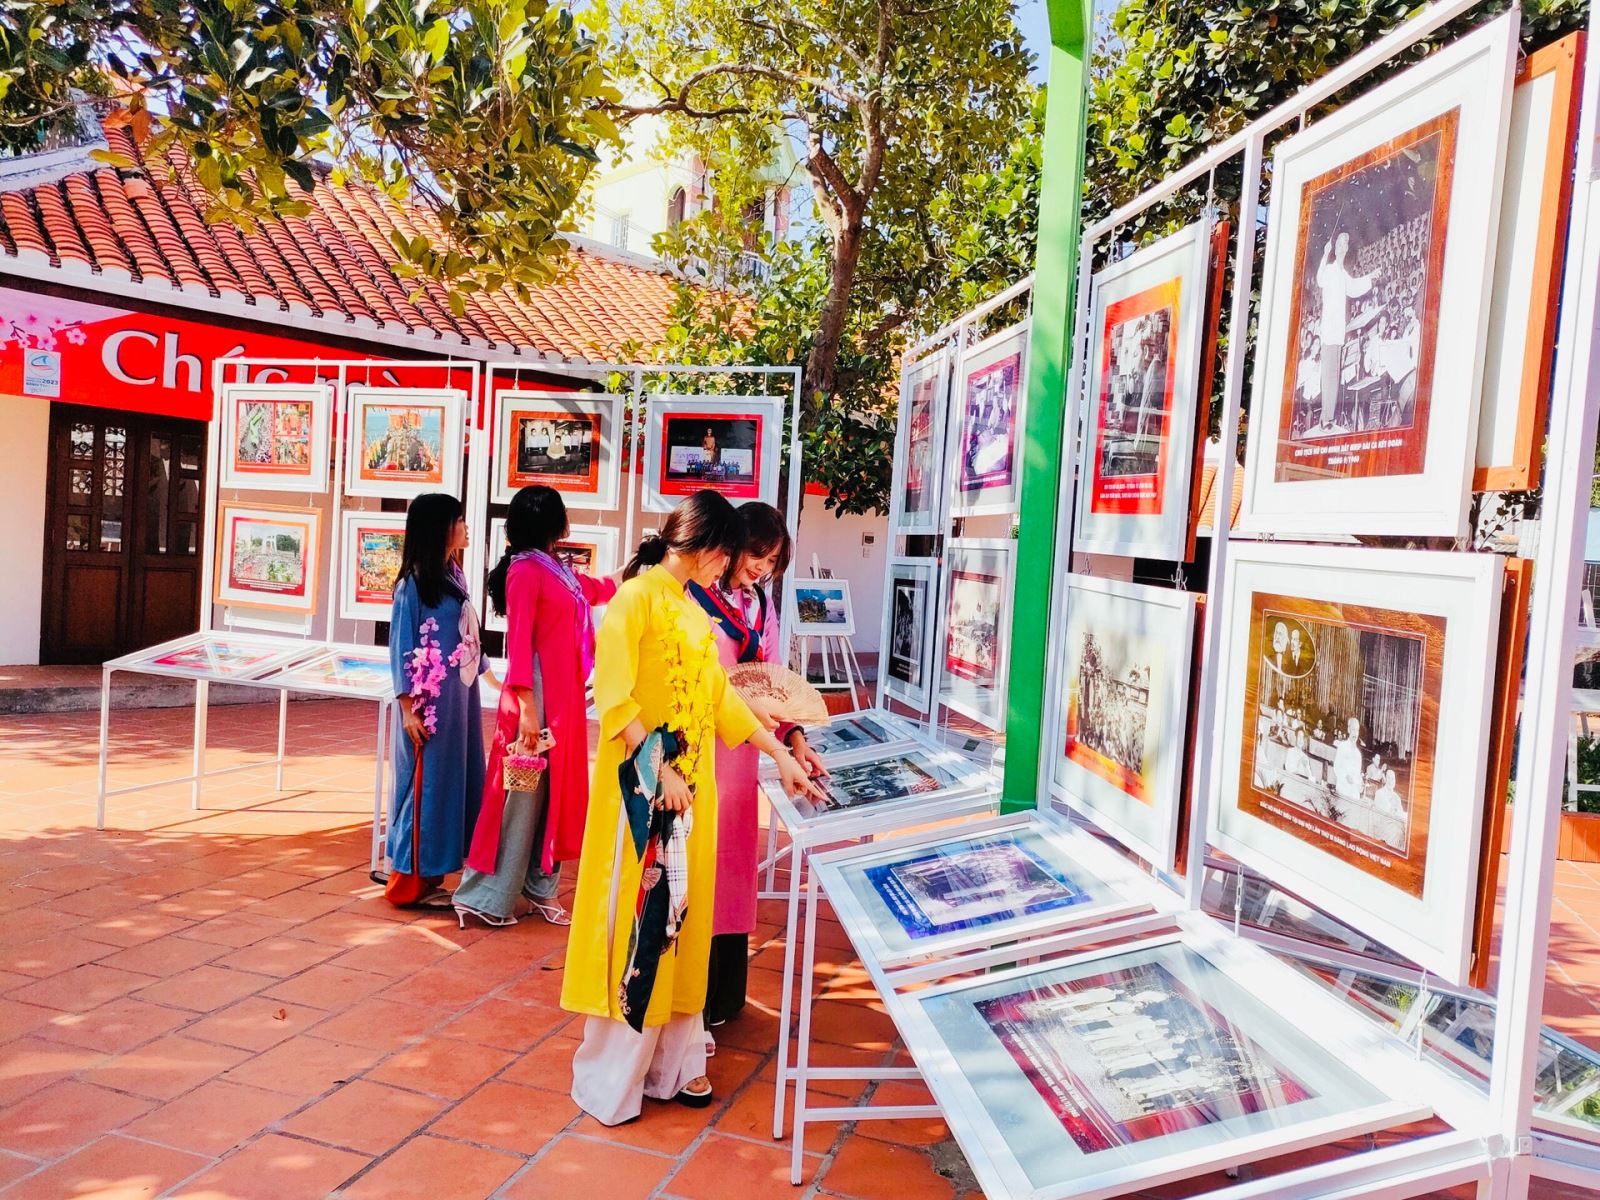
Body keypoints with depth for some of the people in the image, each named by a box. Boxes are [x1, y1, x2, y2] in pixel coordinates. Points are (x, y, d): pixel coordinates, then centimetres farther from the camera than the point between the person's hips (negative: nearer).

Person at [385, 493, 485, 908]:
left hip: (460, 698, 8)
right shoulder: (413, 584, -10)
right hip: (430, 703, -8)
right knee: (426, 785, 1)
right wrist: (408, 708, -13)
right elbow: (401, 649, -11)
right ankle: (414, 879, 14)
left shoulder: (454, 577, 11)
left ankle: (434, 874, 21)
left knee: (453, 783, 11)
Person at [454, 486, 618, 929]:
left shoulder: (558, 571, 14)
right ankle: (485, 896, 6)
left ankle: (538, 888, 21)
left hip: (564, 694, 8)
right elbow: (518, 641, -16)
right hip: (538, 693, -8)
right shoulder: (525, 570, -11)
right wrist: (526, 707, -20)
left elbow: (597, 589, 35)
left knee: (555, 791, 11)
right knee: (524, 792, -4)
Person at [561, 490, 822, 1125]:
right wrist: (659, 770, -21)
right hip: (642, 787, -8)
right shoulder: (636, 597, -10)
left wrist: (780, 754, 16)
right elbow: (614, 698, -17)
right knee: (633, 918, 0)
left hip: (692, 787, 8)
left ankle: (669, 1060, 23)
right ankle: (610, 1077, 14)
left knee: (681, 918, 12)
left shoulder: (693, 612, 14)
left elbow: (720, 697, 17)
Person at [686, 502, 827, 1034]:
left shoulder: (761, 605, 12)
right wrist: (745, 704, -21)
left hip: (740, 752, 7)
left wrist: (794, 737, 0)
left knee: (734, 861, 12)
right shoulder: (693, 598, -10)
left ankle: (722, 996, 25)